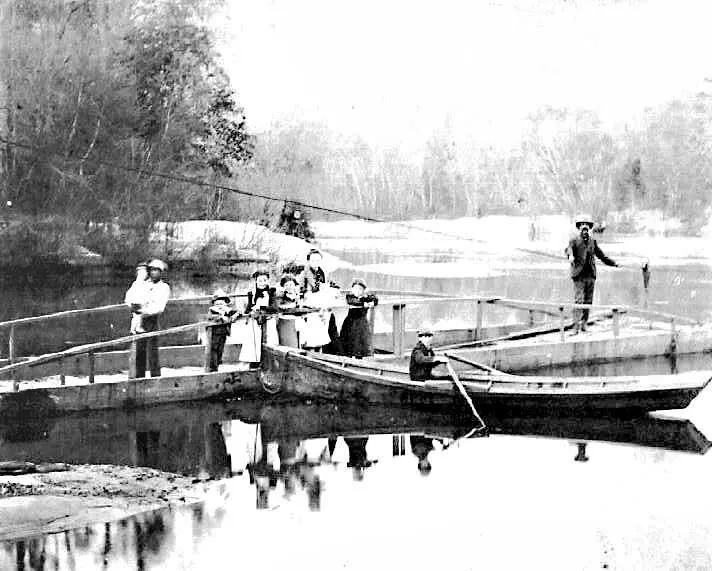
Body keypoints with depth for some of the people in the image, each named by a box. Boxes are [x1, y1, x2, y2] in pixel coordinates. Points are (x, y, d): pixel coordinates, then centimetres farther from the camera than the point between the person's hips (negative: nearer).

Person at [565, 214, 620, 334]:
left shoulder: (592, 241, 15)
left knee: (588, 301, 5)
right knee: (578, 300, -12)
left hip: (590, 275, 5)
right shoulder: (574, 241, 1)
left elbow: (601, 256, 23)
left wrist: (615, 264, 21)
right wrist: (570, 256, -43)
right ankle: (576, 326, -15)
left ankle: (583, 324, 13)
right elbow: (569, 249, -20)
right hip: (579, 275, -5)